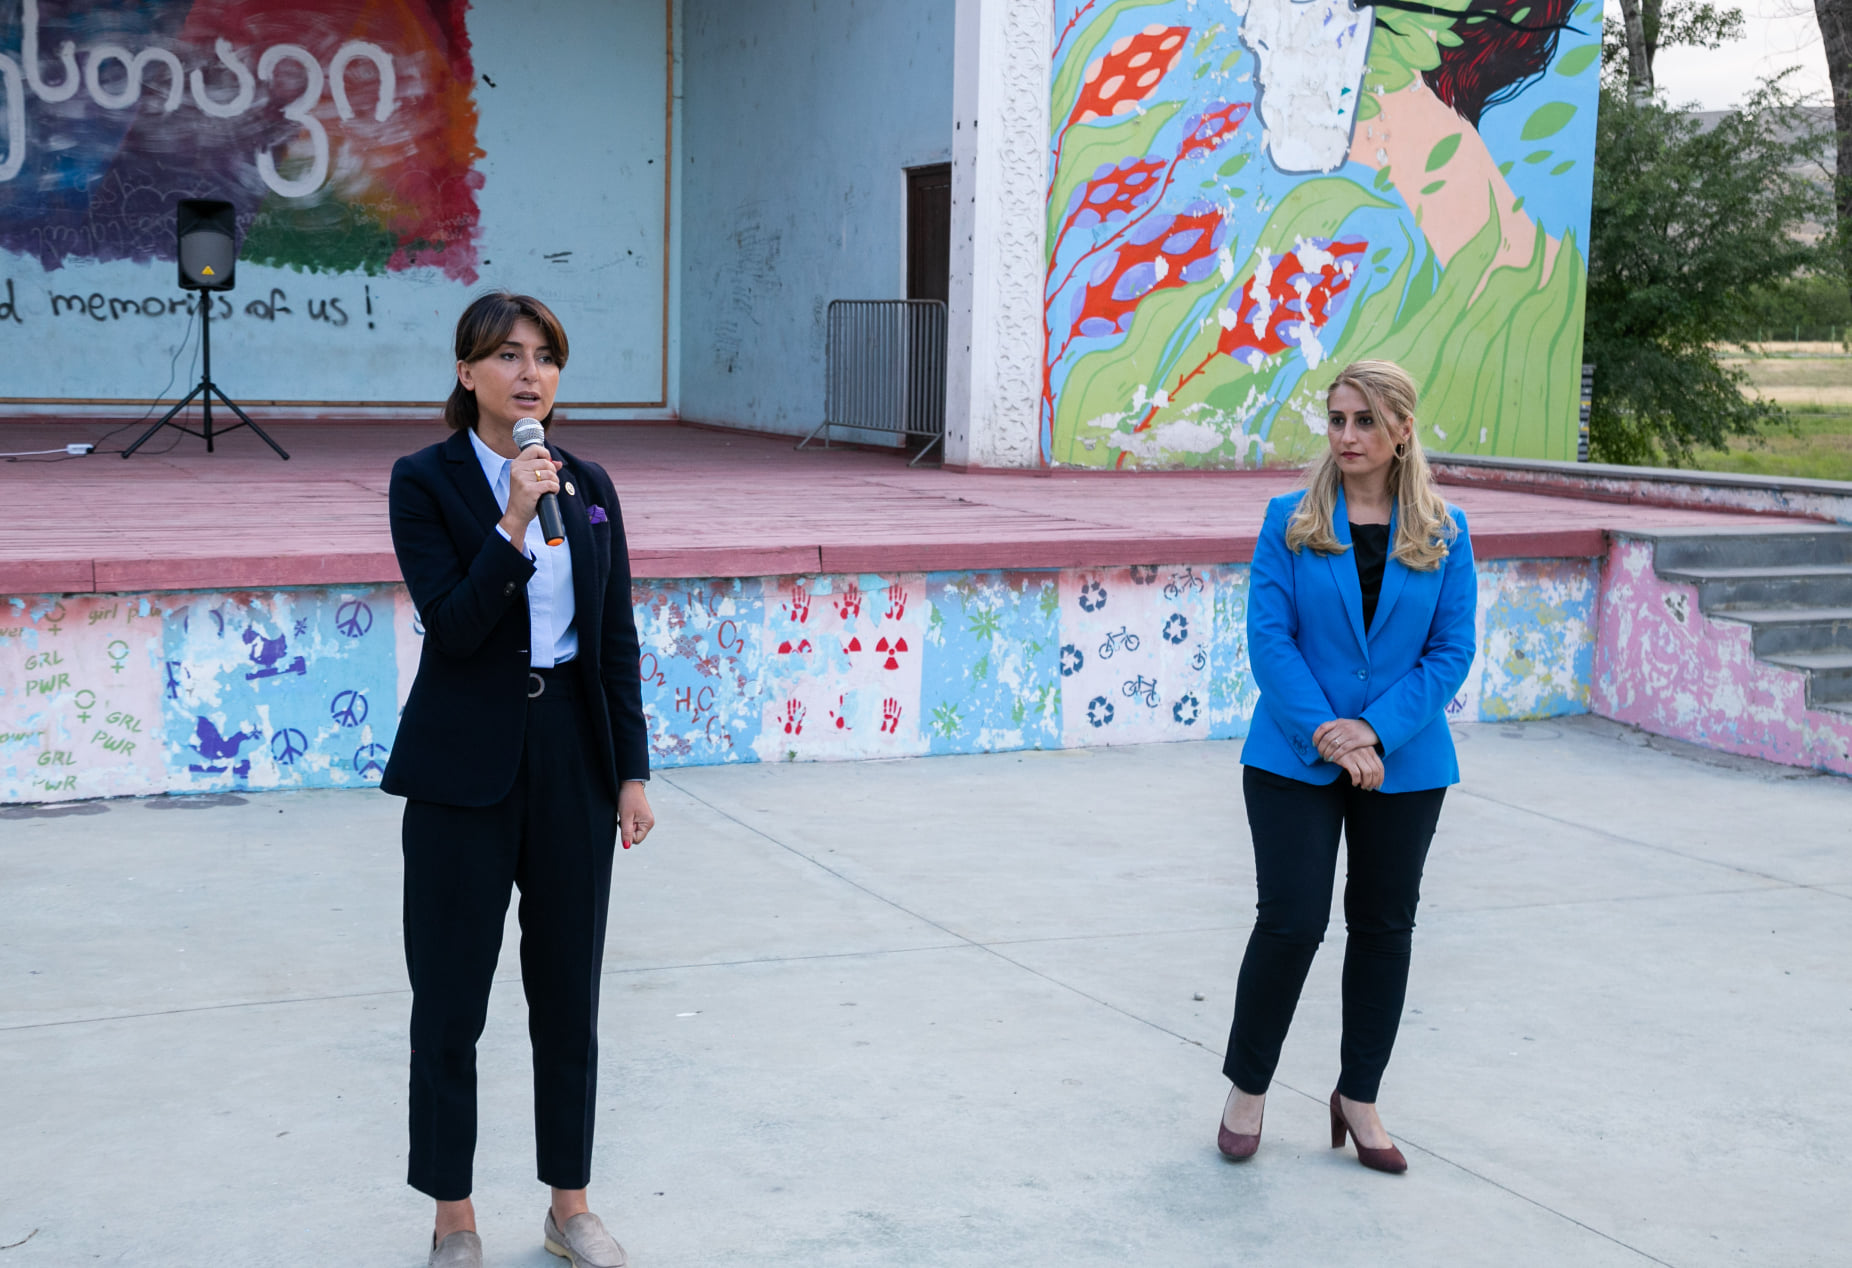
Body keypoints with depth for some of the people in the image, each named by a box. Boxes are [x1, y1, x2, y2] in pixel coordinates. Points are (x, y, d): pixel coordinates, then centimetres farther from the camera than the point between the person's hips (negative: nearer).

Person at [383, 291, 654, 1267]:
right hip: (465, 765, -3)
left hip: (572, 751, 4)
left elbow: (617, 638, 8)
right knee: (450, 998, 5)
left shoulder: (589, 486, 6)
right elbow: (452, 625, -15)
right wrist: (513, 526, -25)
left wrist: (632, 770, 5)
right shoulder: (424, 481, -5)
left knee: (568, 992, 12)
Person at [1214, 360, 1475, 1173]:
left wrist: (1375, 731, -14)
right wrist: (1324, 733, -18)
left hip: (1404, 764, 2)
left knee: (1384, 927, 10)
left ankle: (1358, 1099, 25)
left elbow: (1452, 650, -2)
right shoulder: (1290, 520, -2)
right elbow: (1268, 635, -8)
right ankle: (1248, 1087, 16)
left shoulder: (1444, 534, 1)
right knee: (1290, 922, -4)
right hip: (1294, 761, -2)